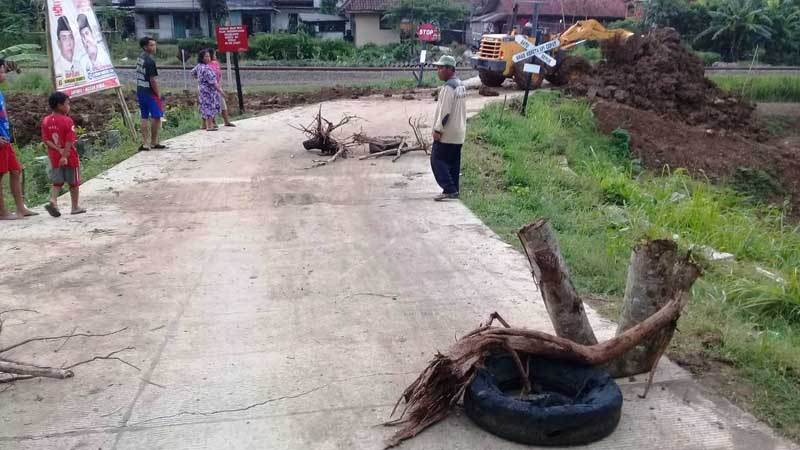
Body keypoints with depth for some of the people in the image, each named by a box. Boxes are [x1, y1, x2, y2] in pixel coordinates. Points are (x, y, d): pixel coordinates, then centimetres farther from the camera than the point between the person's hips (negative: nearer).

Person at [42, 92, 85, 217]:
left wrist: (59, 150, -9)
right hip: (70, 157, -4)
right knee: (73, 183, 10)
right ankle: (75, 207, 19)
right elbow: (69, 141, -21)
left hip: (55, 158, 4)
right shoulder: (68, 121, -14)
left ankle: (53, 200, -16)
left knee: (57, 182, 9)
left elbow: (46, 140, -3)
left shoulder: (46, 121, 3)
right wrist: (64, 156, -21)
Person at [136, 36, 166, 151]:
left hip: (140, 91, 9)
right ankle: (154, 143, 8)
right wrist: (158, 94, -11)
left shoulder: (139, 58, 11)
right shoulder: (150, 61, -17)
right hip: (150, 93, -9)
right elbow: (153, 80, -20)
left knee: (144, 118, 9)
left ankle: (145, 143, 10)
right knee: (156, 117, 2)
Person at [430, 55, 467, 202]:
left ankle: (449, 189, -10)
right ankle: (453, 190, 15)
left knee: (437, 160, -5)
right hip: (458, 132, 10)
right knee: (453, 162, 12)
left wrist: (438, 130, -18)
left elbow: (445, 110, -22)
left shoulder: (448, 87, -17)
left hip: (447, 133, -10)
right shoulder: (461, 85, 14)